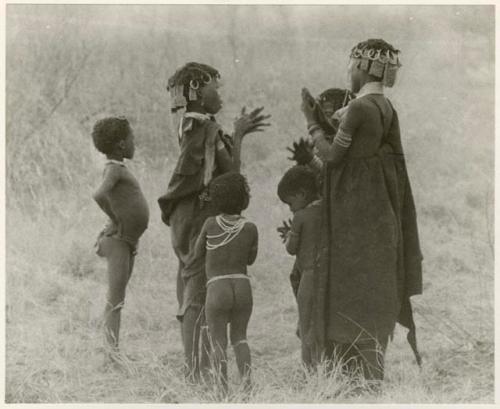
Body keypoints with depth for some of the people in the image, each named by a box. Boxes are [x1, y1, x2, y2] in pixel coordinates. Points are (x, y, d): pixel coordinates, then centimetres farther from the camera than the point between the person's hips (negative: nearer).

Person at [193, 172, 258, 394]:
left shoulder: (210, 223, -3)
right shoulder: (251, 229, 1)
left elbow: (199, 252, 14)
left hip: (217, 290, -2)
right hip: (243, 288, 2)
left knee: (219, 342, 9)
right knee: (239, 337, 21)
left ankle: (224, 390, -8)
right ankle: (247, 381, 1)